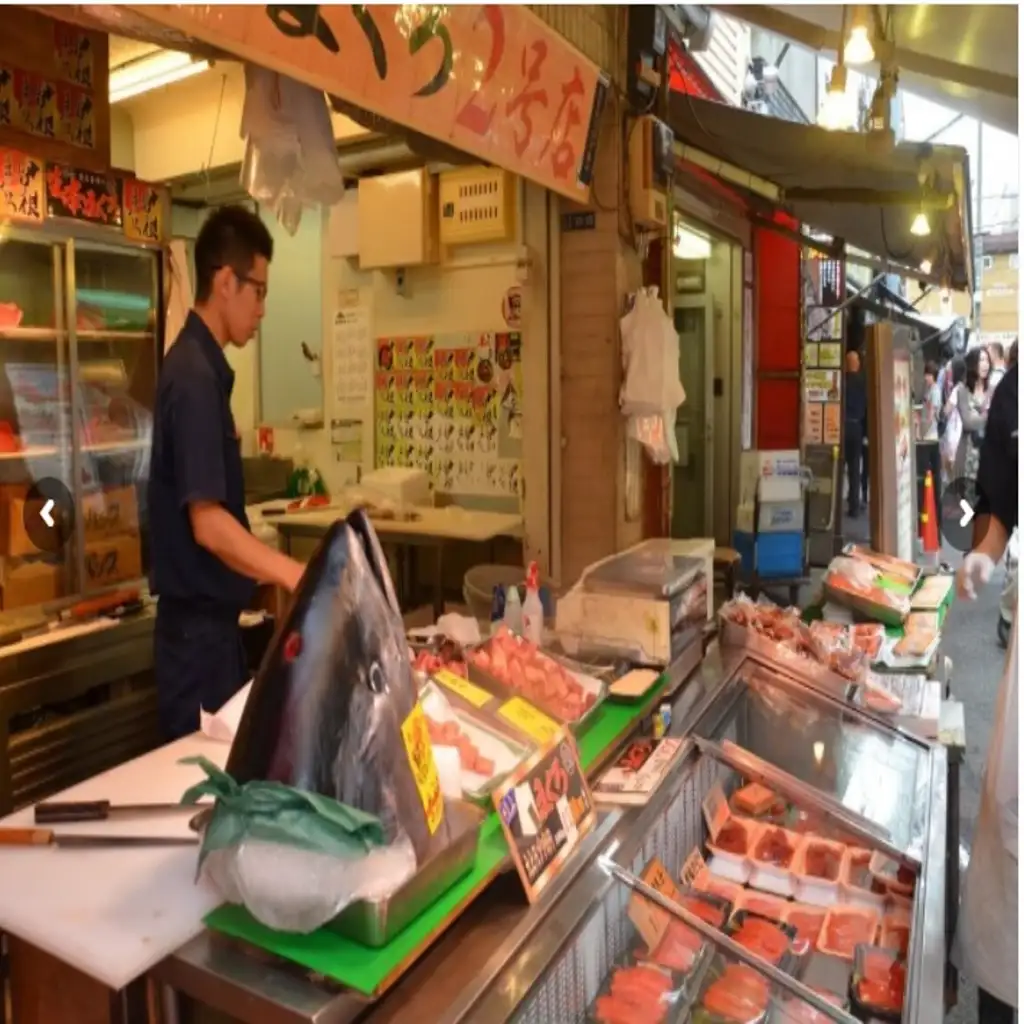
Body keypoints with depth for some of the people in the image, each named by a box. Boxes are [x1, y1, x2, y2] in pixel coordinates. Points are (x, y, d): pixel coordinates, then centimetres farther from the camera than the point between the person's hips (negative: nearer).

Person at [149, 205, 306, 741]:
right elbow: (208, 522, -24)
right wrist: (299, 577, -26)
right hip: (196, 623, -9)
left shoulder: (200, 366, 10)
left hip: (211, 616, 9)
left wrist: (274, 576, 18)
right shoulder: (195, 376, -19)